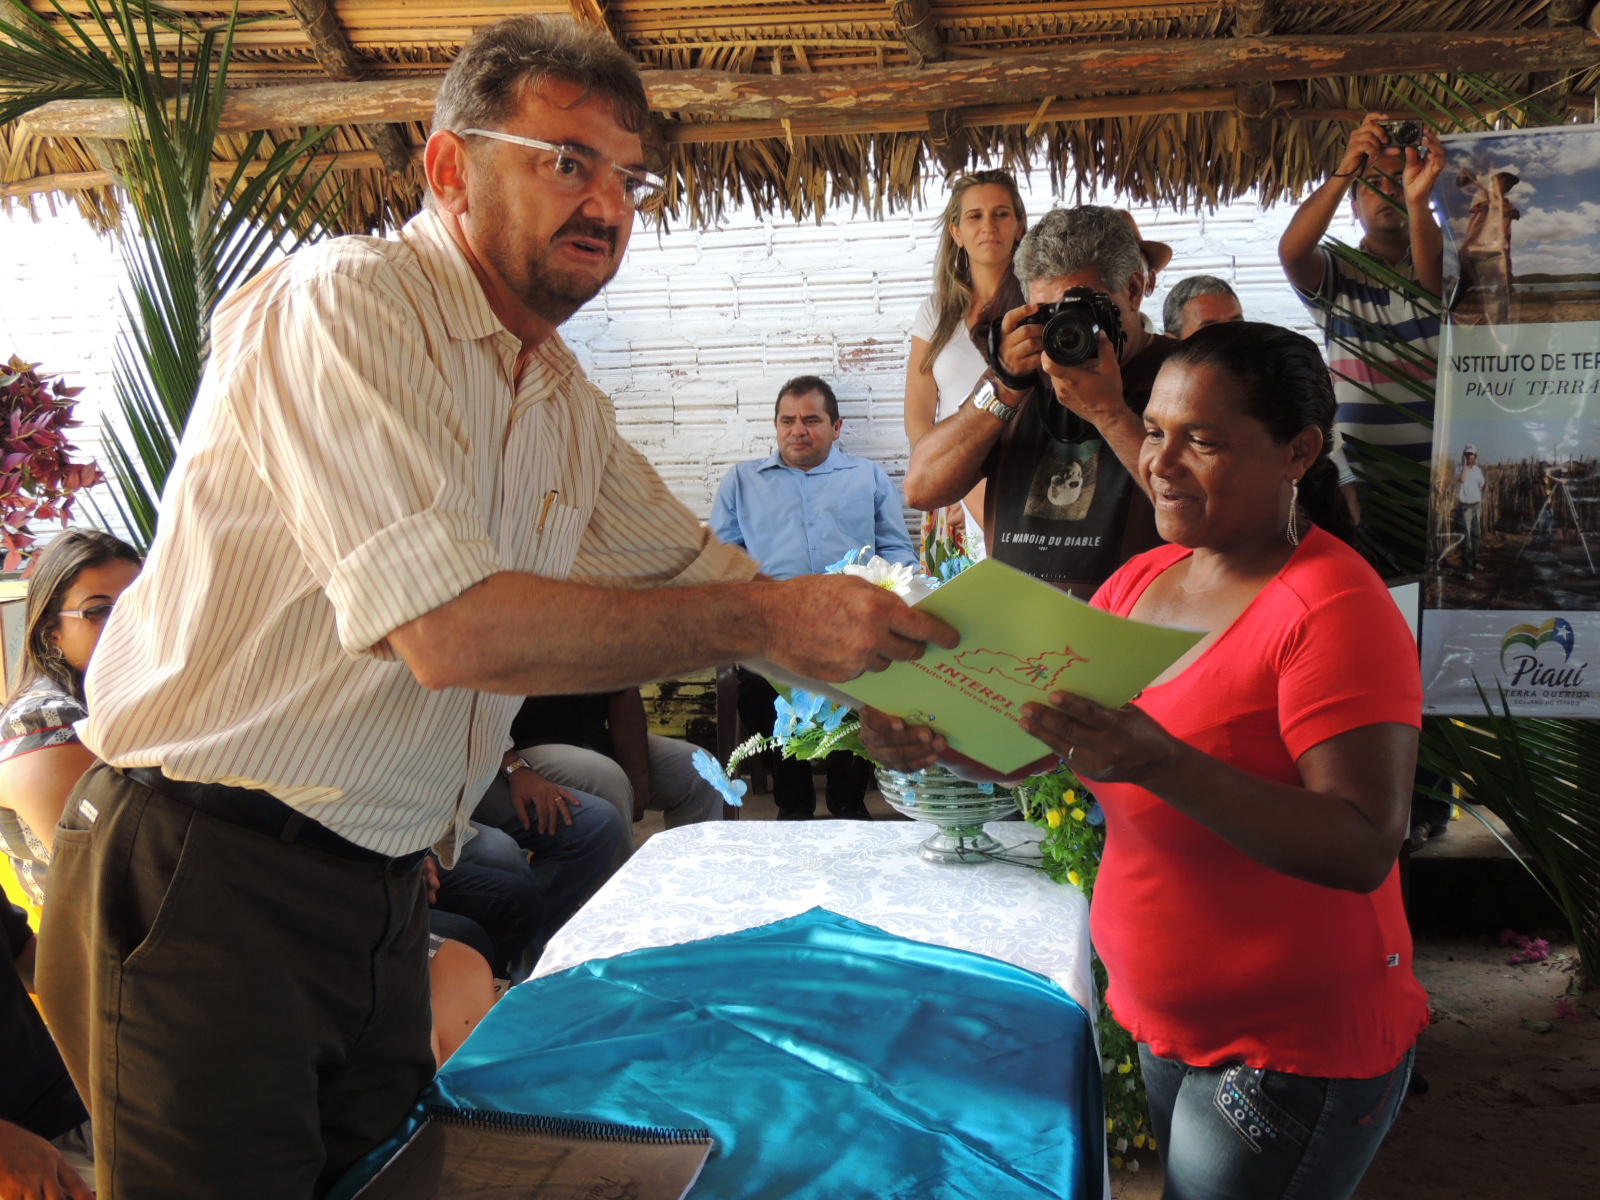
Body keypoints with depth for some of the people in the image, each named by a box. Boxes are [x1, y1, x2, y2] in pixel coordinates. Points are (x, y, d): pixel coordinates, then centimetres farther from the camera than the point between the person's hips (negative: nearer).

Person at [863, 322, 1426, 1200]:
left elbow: (1364, 848, -28)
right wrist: (936, 736, -15)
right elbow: (1040, 734, 6)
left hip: (1296, 1052, -7)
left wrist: (1161, 764, -40)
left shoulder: (1335, 611, -21)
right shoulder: (1142, 577, 2)